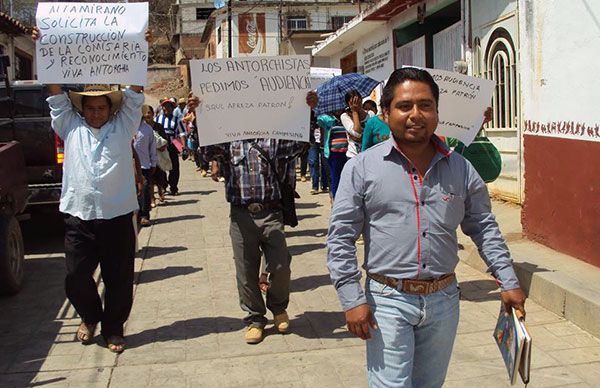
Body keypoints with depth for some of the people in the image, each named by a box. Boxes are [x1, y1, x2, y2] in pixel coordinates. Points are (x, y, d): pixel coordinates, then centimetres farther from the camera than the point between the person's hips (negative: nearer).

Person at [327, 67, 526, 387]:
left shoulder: (460, 168, 3)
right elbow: (341, 237, -6)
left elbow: (484, 228, 13)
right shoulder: (362, 167, -7)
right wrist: (352, 299, -12)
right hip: (388, 300, -3)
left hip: (443, 300, 4)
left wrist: (508, 282, 8)